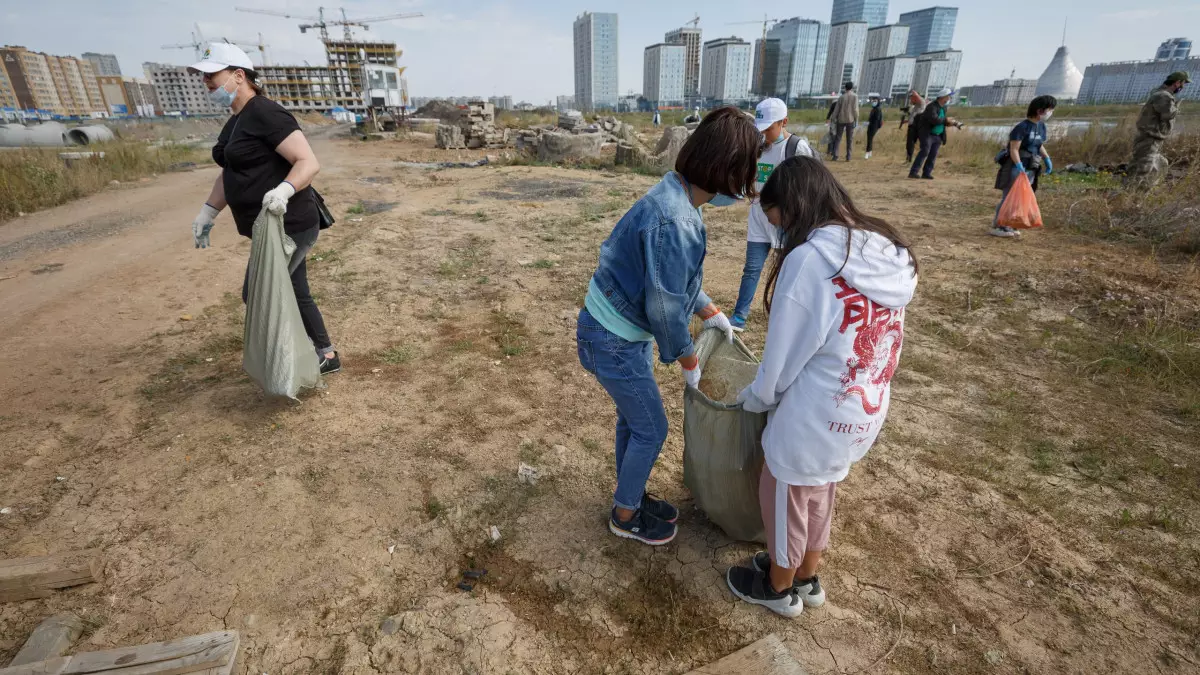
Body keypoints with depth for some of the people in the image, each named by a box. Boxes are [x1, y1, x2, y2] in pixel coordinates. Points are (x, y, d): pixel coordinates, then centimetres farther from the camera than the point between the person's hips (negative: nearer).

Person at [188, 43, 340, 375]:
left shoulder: (265, 114, -15)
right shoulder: (235, 121, 15)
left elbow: (309, 162, -23)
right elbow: (229, 173, 23)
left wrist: (284, 190, -40)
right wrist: (208, 212, 18)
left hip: (289, 227, -10)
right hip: (275, 227, 10)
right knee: (295, 295, 15)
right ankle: (326, 355, 28)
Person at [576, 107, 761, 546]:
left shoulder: (675, 197, 1)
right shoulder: (674, 223, -30)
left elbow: (678, 277, 15)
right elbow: (665, 311, -23)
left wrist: (711, 313, 18)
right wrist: (690, 364, -8)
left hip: (628, 330, 9)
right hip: (614, 341, -9)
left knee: (632, 419, 23)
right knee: (651, 430, 9)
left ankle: (631, 497, 45)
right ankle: (625, 516, 32)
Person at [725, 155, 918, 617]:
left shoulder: (809, 260, -24)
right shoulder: (890, 253, -1)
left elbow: (784, 354, -16)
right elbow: (871, 342, 7)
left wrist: (755, 398, 3)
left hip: (815, 415, -7)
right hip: (868, 410, 7)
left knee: (783, 496, 17)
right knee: (819, 492, 27)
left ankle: (779, 588, 40)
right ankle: (806, 578, 48)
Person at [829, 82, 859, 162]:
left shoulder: (841, 97, 1)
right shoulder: (855, 96, -5)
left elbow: (836, 110, 1)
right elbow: (855, 109, -10)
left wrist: (834, 119, 8)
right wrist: (856, 121, -4)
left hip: (841, 120, 1)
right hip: (850, 120, -1)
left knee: (838, 138, 7)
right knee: (849, 139, 5)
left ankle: (835, 155, -3)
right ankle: (848, 156, 2)